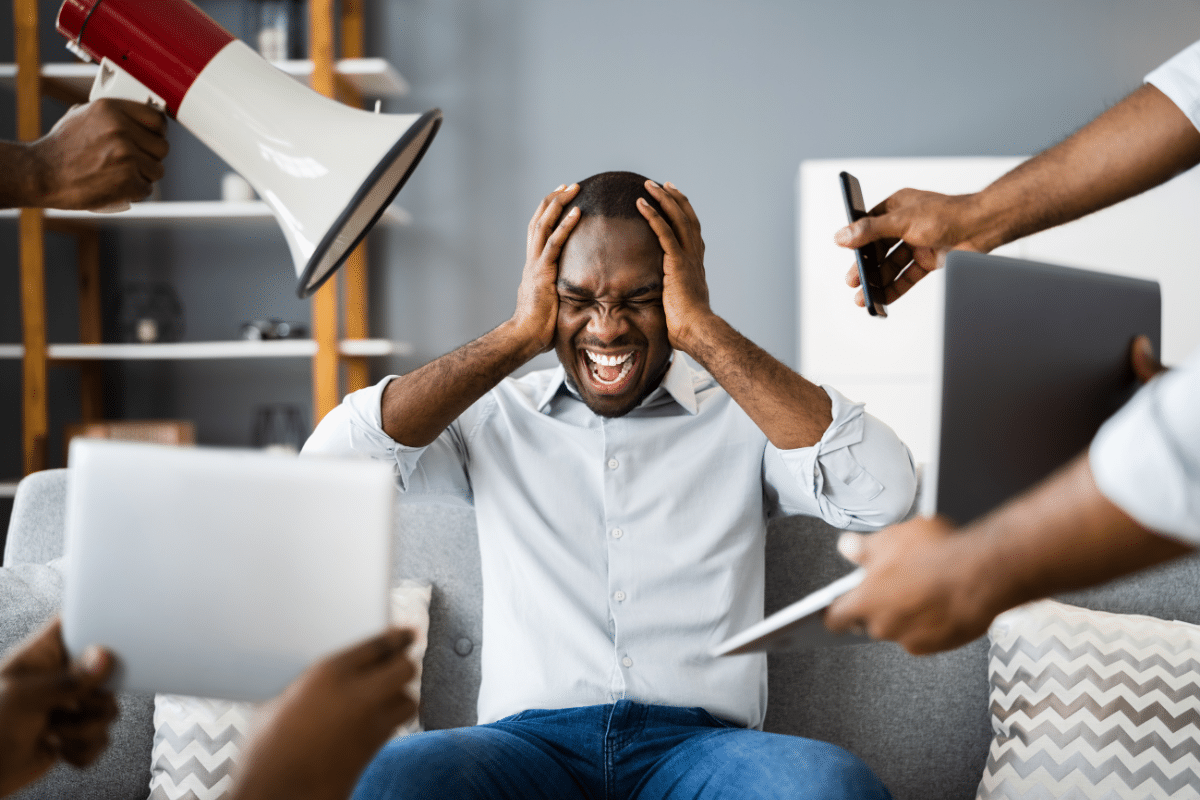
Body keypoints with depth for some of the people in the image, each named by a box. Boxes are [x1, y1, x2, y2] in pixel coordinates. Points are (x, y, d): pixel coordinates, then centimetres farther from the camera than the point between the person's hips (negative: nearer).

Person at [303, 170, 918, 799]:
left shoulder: (744, 413, 10)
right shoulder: (492, 418, 13)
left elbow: (884, 492, -9)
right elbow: (328, 463, -3)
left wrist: (704, 332, -6)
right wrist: (517, 336, -1)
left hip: (701, 743, 1)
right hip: (528, 741, 0)